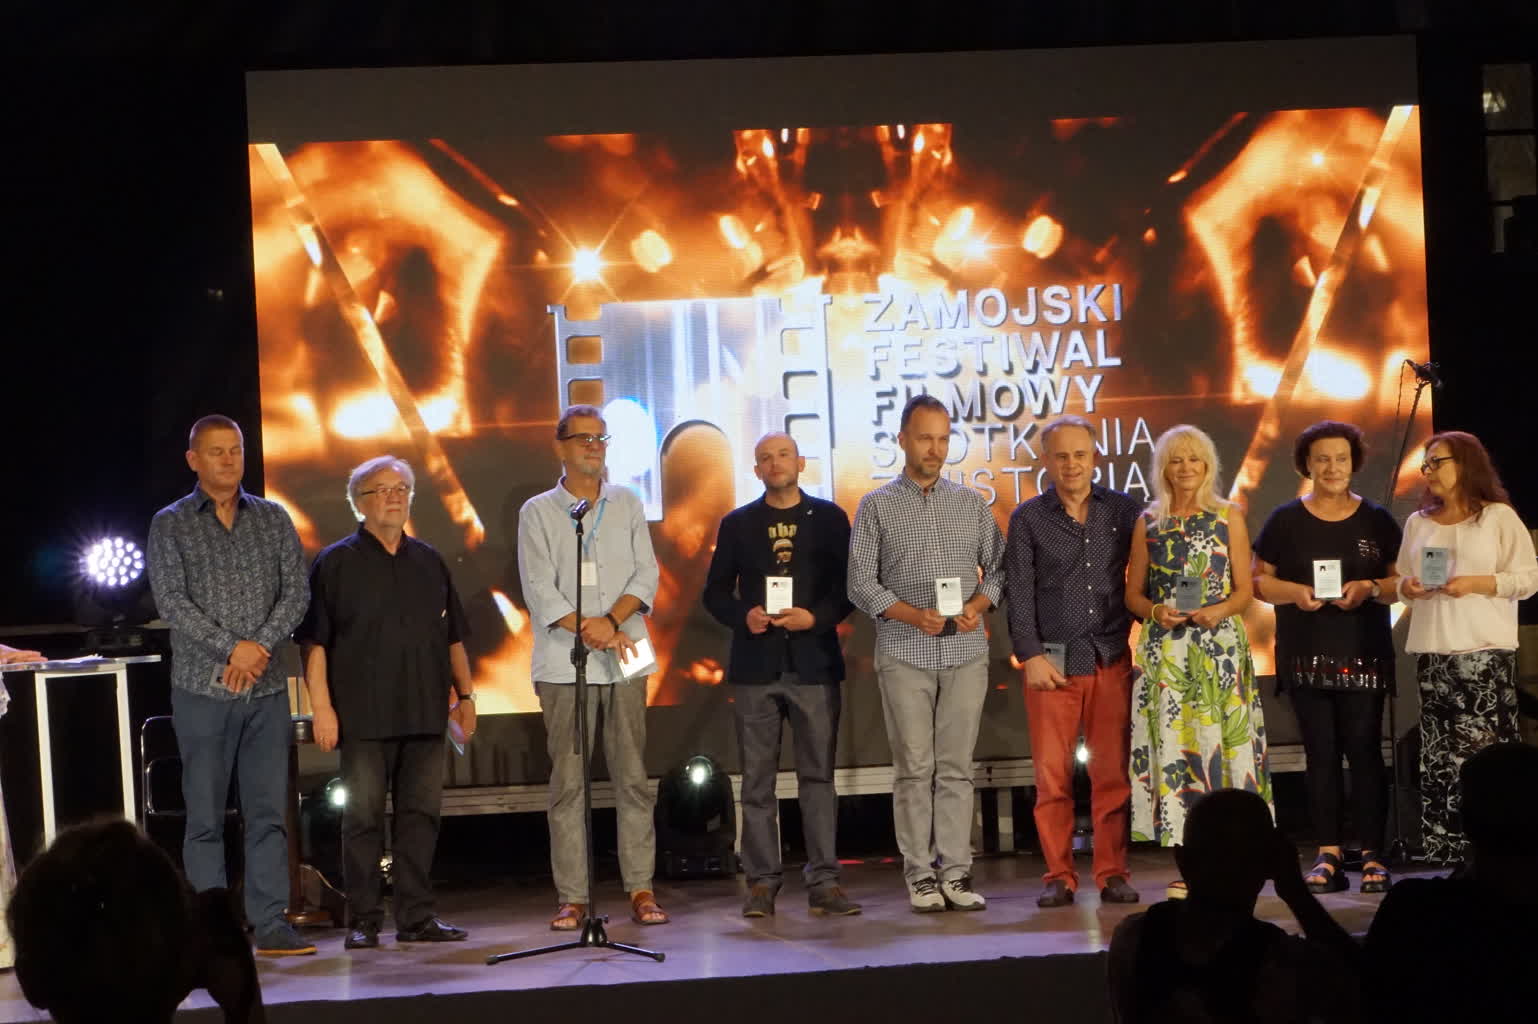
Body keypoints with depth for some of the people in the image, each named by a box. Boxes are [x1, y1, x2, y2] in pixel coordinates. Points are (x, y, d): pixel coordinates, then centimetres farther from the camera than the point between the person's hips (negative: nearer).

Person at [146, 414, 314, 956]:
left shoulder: (273, 519, 11)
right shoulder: (171, 525, 3)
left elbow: (296, 593, 4)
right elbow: (172, 601, -8)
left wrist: (260, 646, -11)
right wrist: (231, 647, -16)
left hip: (267, 688, 3)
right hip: (202, 688, -2)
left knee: (268, 810, 2)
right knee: (206, 815, 1)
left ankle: (271, 923, 6)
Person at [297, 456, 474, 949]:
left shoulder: (429, 561, 15)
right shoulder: (336, 563, 1)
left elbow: (453, 636, 19)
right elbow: (314, 641, -4)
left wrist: (465, 694, 13)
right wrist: (321, 706, -11)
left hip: (425, 713, 4)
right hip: (363, 717, -4)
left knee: (421, 813, 6)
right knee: (363, 815, -1)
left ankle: (416, 917, 13)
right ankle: (362, 921, 6)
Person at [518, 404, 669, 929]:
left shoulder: (628, 505, 13)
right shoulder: (537, 513, 6)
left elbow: (645, 575, 4)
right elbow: (540, 589, -3)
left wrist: (611, 620, -11)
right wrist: (588, 629, -14)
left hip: (624, 660, 2)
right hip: (563, 666, -2)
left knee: (632, 777, 0)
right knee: (567, 782, -1)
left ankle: (641, 890, 4)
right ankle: (572, 897, 1)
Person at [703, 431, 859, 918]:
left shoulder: (829, 518, 8)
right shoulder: (737, 523, 11)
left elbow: (849, 586, 4)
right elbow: (716, 592, 10)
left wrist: (817, 617, -12)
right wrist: (743, 616, -9)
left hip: (814, 662, -1)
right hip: (755, 664, 1)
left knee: (818, 773, -1)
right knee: (757, 777, 1)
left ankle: (824, 881, 1)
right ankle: (761, 882, 5)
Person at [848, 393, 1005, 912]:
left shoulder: (971, 503, 12)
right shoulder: (876, 506, 5)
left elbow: (997, 566, 12)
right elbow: (861, 583, 0)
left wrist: (979, 604, -7)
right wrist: (915, 615, -13)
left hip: (967, 650, 2)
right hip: (905, 652, -2)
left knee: (957, 767, 1)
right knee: (915, 768, -3)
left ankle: (956, 873, 3)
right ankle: (921, 877, 1)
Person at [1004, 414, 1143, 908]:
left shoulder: (1124, 511, 8)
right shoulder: (1028, 519, 5)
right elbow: (1018, 593, 2)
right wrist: (1031, 655, -5)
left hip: (1111, 660, 1)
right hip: (1052, 662, -1)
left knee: (1113, 772, 0)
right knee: (1052, 775, -2)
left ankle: (1113, 873, 8)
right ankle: (1059, 876, 6)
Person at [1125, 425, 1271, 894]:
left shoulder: (1230, 517, 6)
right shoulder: (1148, 522, 9)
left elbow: (1245, 590, 5)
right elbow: (1133, 594, 11)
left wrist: (1220, 610, -14)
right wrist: (1155, 611, -9)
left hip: (1221, 645, -1)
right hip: (1165, 649, 1)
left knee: (1222, 742, -5)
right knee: (1172, 745, -4)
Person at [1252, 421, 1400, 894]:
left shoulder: (1376, 520, 6)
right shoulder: (1285, 520, 7)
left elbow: (1402, 582, 7)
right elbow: (1258, 580, 7)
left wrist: (1369, 588, -13)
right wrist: (1294, 591, -11)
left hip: (1363, 657, -1)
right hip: (1306, 657, 1)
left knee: (1364, 750, -4)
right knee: (1321, 753, 2)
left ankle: (1372, 855, 0)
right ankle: (1329, 856, 4)